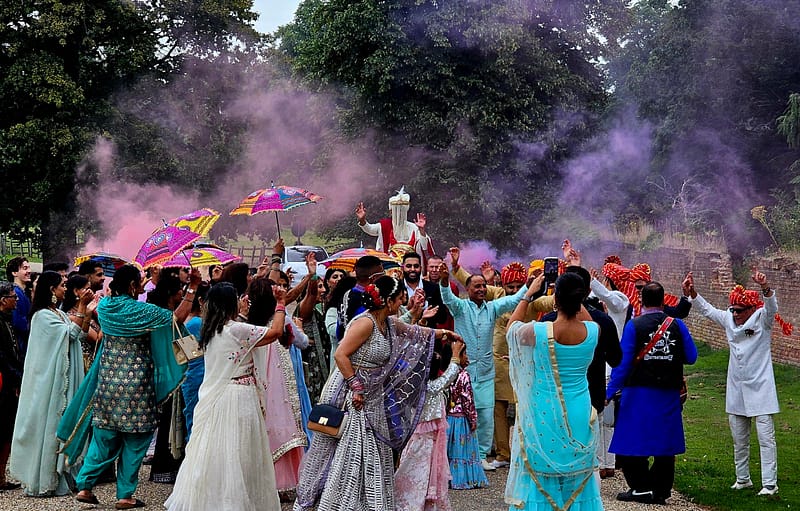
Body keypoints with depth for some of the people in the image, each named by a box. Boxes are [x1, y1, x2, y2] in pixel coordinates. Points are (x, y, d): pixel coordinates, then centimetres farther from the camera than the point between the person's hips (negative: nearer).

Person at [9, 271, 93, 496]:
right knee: (49, 422, -4)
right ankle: (42, 480, 2)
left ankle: (60, 473, 15)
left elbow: (80, 333, 8)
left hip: (63, 378, 9)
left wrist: (86, 307, 2)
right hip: (48, 378, -9)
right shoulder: (43, 315, -13)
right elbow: (71, 333, -15)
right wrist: (81, 305, -12)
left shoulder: (59, 314, 14)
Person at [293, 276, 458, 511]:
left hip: (372, 397, 9)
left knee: (372, 454, 11)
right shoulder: (365, 323, -19)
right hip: (350, 394, -9)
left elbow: (414, 332, 30)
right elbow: (341, 355, -22)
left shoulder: (388, 323, 9)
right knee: (349, 453, -6)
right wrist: (356, 388, -21)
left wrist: (442, 332, 37)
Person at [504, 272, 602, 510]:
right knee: (577, 480, 14)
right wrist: (574, 295, 17)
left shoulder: (536, 331, -18)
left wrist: (528, 294, 14)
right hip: (578, 417, 2)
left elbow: (511, 328, 7)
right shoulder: (592, 331, -11)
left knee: (540, 479, 9)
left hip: (543, 417, -2)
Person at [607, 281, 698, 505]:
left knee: (633, 443, 6)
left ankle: (641, 488, 4)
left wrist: (610, 392, -6)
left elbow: (623, 362, -10)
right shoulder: (677, 325, -1)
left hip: (639, 393, -3)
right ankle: (660, 491, 13)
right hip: (669, 393, 3)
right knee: (665, 445, 10)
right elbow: (691, 357, 5)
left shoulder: (634, 325, -8)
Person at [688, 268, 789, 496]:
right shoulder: (729, 320, 8)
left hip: (760, 389, -6)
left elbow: (771, 308, -27)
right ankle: (743, 479, 27)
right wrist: (693, 293, 4)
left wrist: (766, 288, -46)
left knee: (766, 438, -7)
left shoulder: (762, 320, -8)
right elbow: (707, 310, 17)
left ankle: (769, 483, -5)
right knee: (739, 439, 15)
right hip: (736, 390, 7)